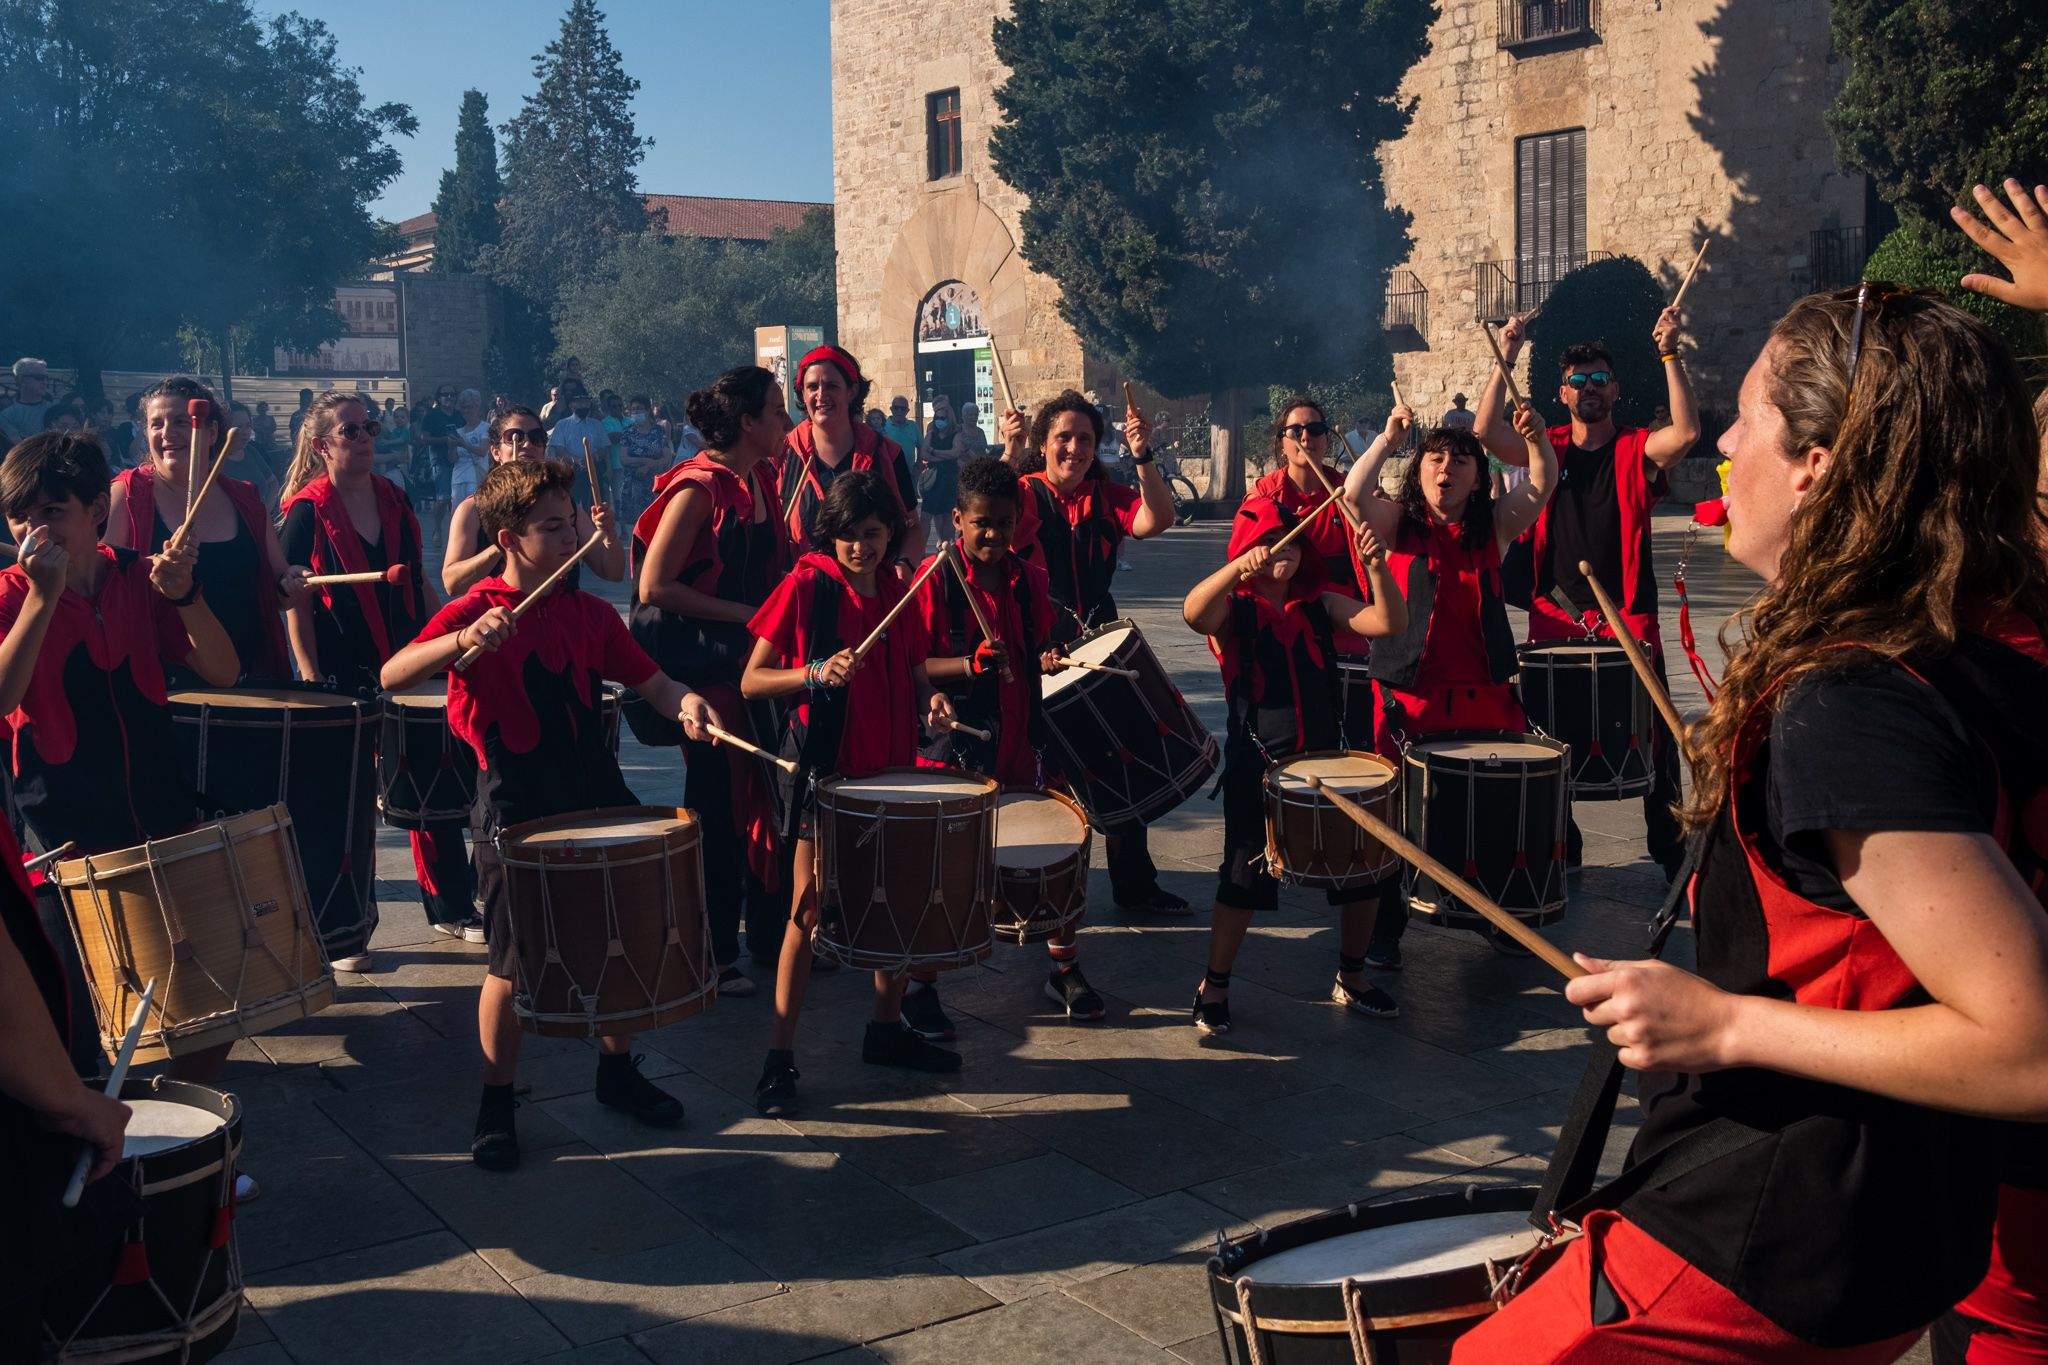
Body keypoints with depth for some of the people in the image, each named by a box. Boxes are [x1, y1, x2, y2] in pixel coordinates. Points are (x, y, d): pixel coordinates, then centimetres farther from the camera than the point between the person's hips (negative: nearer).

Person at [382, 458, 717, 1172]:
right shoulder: (474, 612, -10)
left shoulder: (588, 613, 6)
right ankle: (496, 1106, 19)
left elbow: (649, 681, 9)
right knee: (515, 960, 0)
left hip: (597, 796, 5)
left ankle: (618, 1072, 34)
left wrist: (684, 701, -14)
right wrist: (463, 642, -39)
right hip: (517, 810, -5)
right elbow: (392, 675, -22)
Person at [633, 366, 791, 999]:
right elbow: (653, 587, -20)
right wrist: (743, 614, -18)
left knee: (764, 793, 13)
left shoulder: (761, 479, 8)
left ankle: (770, 936, 27)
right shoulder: (698, 487, -17)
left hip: (749, 658, 8)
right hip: (696, 661, -8)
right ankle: (711, 956, 14)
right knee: (716, 803, 0)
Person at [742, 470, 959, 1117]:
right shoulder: (806, 585, -8)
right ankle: (779, 1059, 3)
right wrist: (816, 672, -24)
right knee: (810, 907, -4)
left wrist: (931, 697, -3)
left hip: (890, 765, 6)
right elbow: (750, 682, -9)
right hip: (823, 769, -6)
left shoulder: (897, 591, 7)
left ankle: (888, 1029, 29)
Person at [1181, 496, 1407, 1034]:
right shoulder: (1233, 607, -4)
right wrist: (1240, 567, -41)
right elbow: (1192, 614, -28)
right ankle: (1213, 988, 14)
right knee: (1245, 876, -4)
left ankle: (1352, 978, 26)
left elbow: (1390, 623, -6)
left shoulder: (1321, 604, 7)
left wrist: (1375, 568, -22)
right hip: (1257, 764, -4)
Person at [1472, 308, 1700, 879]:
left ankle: (1672, 850, 12)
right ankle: (1559, 849, 26)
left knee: (1655, 736, -1)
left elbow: (1686, 431, -19)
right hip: (1555, 616, 2)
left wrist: (1669, 354, -21)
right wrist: (1505, 359, -11)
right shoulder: (1546, 447, 6)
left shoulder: (1636, 450, 0)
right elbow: (1486, 431, -9)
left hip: (1628, 617, -2)